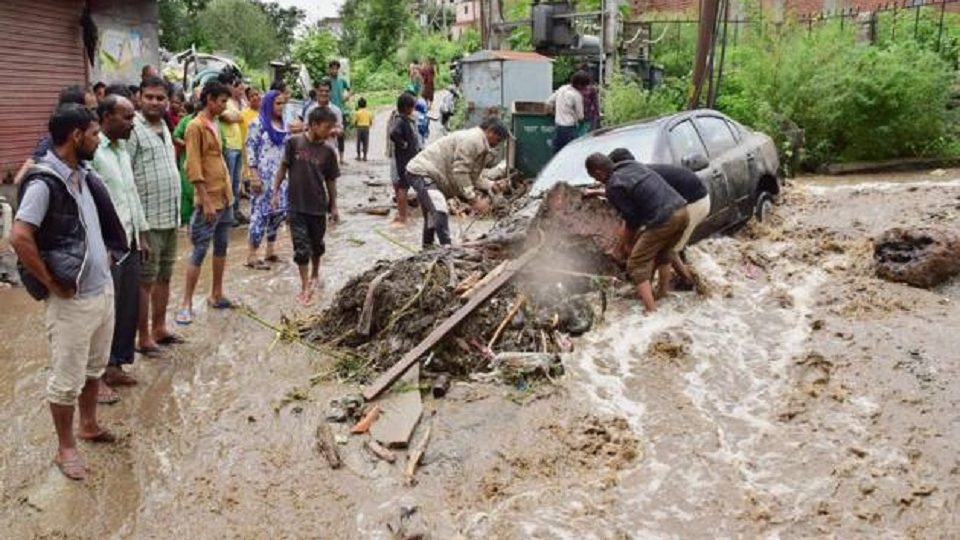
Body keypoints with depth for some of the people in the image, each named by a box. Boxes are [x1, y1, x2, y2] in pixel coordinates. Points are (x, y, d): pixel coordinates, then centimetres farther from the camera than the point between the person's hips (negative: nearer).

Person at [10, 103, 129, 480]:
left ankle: (89, 425, 40)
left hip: (103, 289, 8)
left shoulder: (84, 176, 6)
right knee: (67, 378, 7)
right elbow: (19, 238, -28)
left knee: (94, 368, 22)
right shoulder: (44, 183, -20)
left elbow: (103, 220, 24)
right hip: (73, 299, -8)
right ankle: (65, 447, 22)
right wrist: (51, 283, -19)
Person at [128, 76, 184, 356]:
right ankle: (143, 337, 10)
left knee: (164, 277, 16)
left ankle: (159, 329, 27)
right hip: (147, 219, -8)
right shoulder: (133, 129, -14)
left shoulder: (164, 127, 13)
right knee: (145, 280, 0)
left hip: (170, 216, 8)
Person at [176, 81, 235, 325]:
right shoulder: (195, 126, -12)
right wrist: (206, 201, -21)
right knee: (199, 251, -5)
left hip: (225, 197, 8)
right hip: (208, 200, -8)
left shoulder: (214, 125, 13)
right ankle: (186, 303, 1)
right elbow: (193, 168, -17)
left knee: (221, 247, 13)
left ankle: (216, 295, 24)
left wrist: (228, 191, 17)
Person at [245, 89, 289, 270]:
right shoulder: (258, 123, -6)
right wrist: (255, 176, -16)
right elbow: (251, 150, -10)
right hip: (264, 175, -7)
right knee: (261, 212, -7)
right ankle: (252, 256, -1)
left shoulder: (283, 125, 14)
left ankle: (271, 250, 20)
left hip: (280, 176, 7)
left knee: (279, 211, 8)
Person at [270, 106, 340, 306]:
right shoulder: (293, 143, -9)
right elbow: (283, 168, 0)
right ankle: (305, 287, 7)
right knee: (301, 247, -1)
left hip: (318, 207, 2)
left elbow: (330, 181, 4)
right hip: (296, 206, -2)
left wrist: (333, 206, 7)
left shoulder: (328, 151, -3)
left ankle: (315, 274, 42)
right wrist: (275, 192, -3)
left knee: (317, 245, 17)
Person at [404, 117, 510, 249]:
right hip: (422, 173, -12)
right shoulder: (471, 140, -20)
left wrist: (489, 185, 4)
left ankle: (427, 250, 38)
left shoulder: (480, 144, 15)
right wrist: (473, 199, -23)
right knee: (440, 213, -25)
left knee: (432, 217, 24)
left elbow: (471, 175, 16)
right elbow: (459, 173, -24)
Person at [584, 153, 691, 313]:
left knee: (637, 265, 2)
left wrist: (627, 243, 15)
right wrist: (599, 193, 46)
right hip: (682, 211, 9)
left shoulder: (613, 187, -7)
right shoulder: (632, 165, 17)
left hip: (664, 220, -8)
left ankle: (651, 311, -5)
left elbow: (632, 220, -2)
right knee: (663, 256, 30)